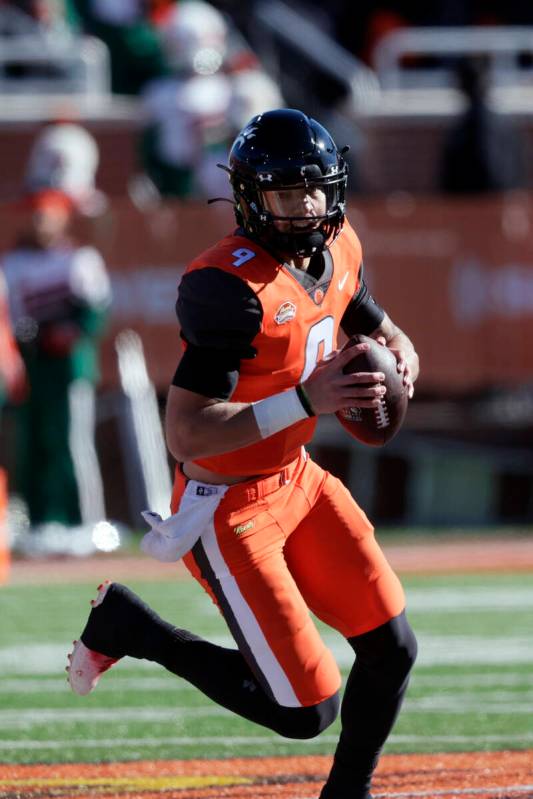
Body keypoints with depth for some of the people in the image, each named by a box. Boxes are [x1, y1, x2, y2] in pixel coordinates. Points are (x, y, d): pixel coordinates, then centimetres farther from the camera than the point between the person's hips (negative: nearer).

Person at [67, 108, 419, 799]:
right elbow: (185, 436, -31)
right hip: (227, 508, -8)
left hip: (296, 480, 8)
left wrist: (400, 360, -5)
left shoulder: (338, 251, -1)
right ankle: (123, 625, 10)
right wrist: (305, 399, -36)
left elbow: (383, 334, 20)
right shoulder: (234, 288, -27)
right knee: (308, 711, -5)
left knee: (393, 649, 4)